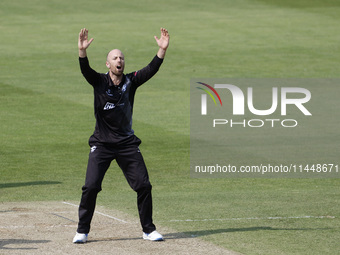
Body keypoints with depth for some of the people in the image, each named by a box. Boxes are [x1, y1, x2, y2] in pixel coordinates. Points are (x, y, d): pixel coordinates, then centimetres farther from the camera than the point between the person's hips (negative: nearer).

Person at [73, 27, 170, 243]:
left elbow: (151, 70, -13)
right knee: (91, 186, -10)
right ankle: (82, 231, 4)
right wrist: (82, 51, -43)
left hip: (127, 144, 2)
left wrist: (162, 50, -28)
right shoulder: (99, 81, -5)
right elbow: (85, 70, -24)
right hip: (101, 144, -2)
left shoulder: (131, 81, 0)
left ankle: (148, 229, 15)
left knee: (144, 185, 0)